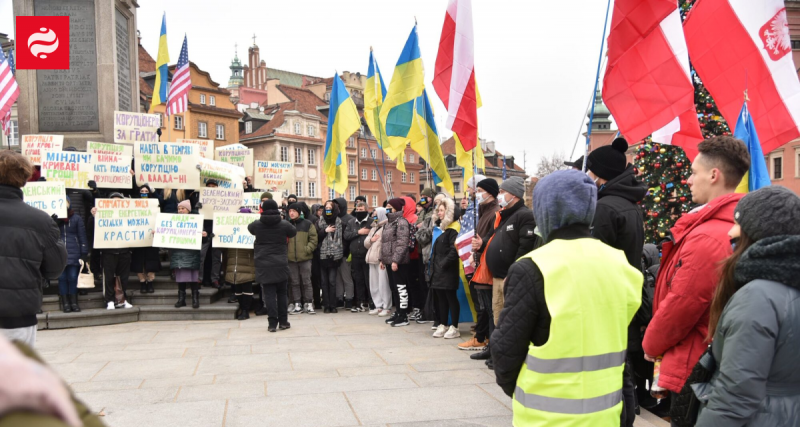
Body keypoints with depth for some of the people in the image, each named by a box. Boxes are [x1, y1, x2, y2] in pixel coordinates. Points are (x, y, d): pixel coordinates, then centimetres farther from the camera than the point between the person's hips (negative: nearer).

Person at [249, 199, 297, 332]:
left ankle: (272, 322, -2)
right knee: (281, 292, 11)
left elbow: (249, 228, 19)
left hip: (264, 265, 0)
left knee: (269, 293, 1)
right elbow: (293, 232, 14)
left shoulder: (257, 225, -3)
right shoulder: (284, 224, -4)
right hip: (281, 264, 1)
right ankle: (283, 321, 15)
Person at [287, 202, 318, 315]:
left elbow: (314, 239, 0)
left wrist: (307, 249, -12)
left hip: (305, 258, -2)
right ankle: (297, 305, 12)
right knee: (295, 282, 6)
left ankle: (308, 304, 8)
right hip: (291, 258, 3)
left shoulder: (307, 224, 1)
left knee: (306, 281, 1)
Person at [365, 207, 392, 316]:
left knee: (383, 284, -8)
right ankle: (378, 306, 19)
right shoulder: (374, 228, 20)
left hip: (382, 260, -9)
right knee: (373, 285, 11)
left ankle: (386, 307, 0)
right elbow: (366, 243, 22)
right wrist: (370, 239, -1)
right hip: (372, 260, 9)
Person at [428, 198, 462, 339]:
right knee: (441, 298, 12)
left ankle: (454, 328, 5)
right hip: (438, 269, 9)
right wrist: (433, 265, 13)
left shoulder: (453, 229, -13)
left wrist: (444, 263, -18)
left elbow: (454, 250, -22)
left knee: (451, 298, -1)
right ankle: (443, 325, 20)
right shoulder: (440, 227, 16)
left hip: (448, 270, -9)